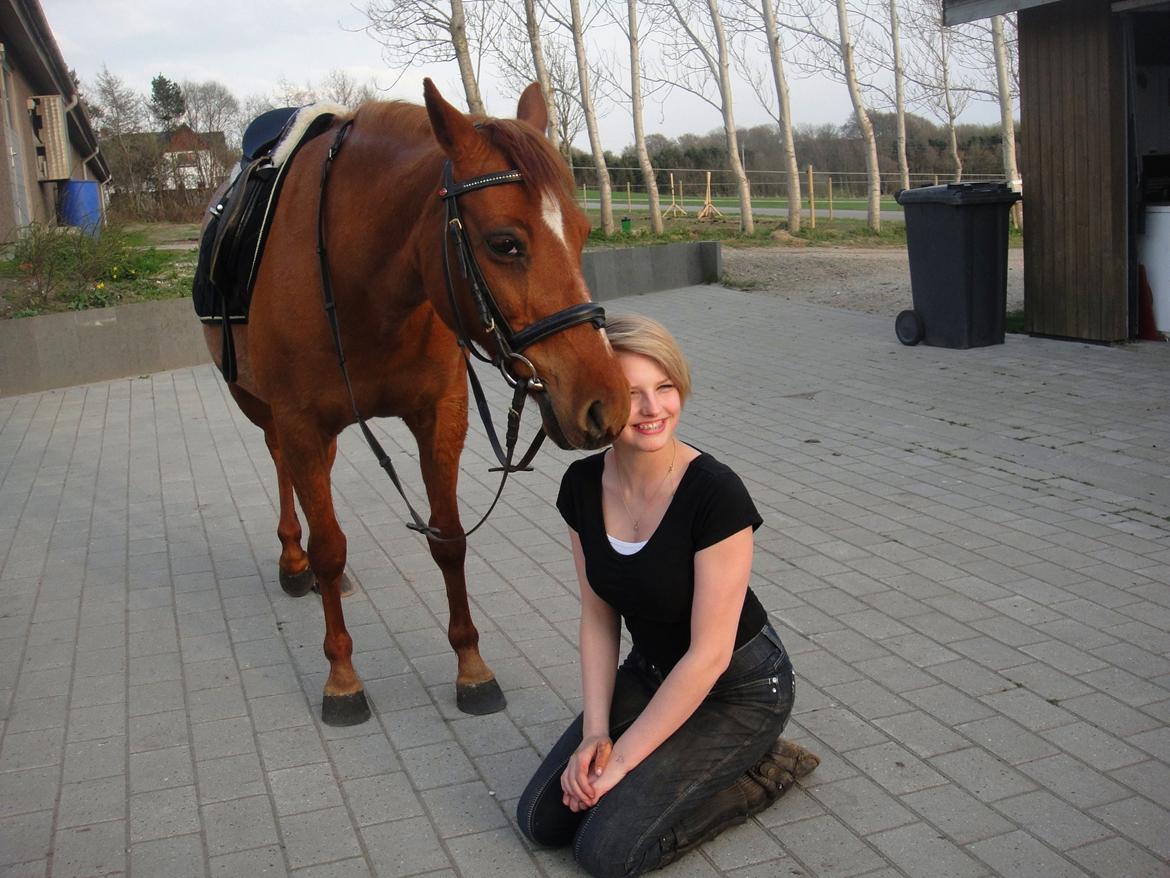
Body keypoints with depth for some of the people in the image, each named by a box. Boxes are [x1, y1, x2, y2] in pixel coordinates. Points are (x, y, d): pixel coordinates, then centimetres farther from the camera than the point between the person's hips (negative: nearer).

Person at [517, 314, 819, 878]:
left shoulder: (717, 493, -28)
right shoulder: (583, 486, -10)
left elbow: (709, 655, -25)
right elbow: (599, 616, 0)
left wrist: (622, 758, -20)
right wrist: (595, 731, -9)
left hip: (738, 688, -6)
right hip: (651, 671, 6)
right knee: (541, 819, -2)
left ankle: (760, 767, 6)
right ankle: (683, 761, 16)